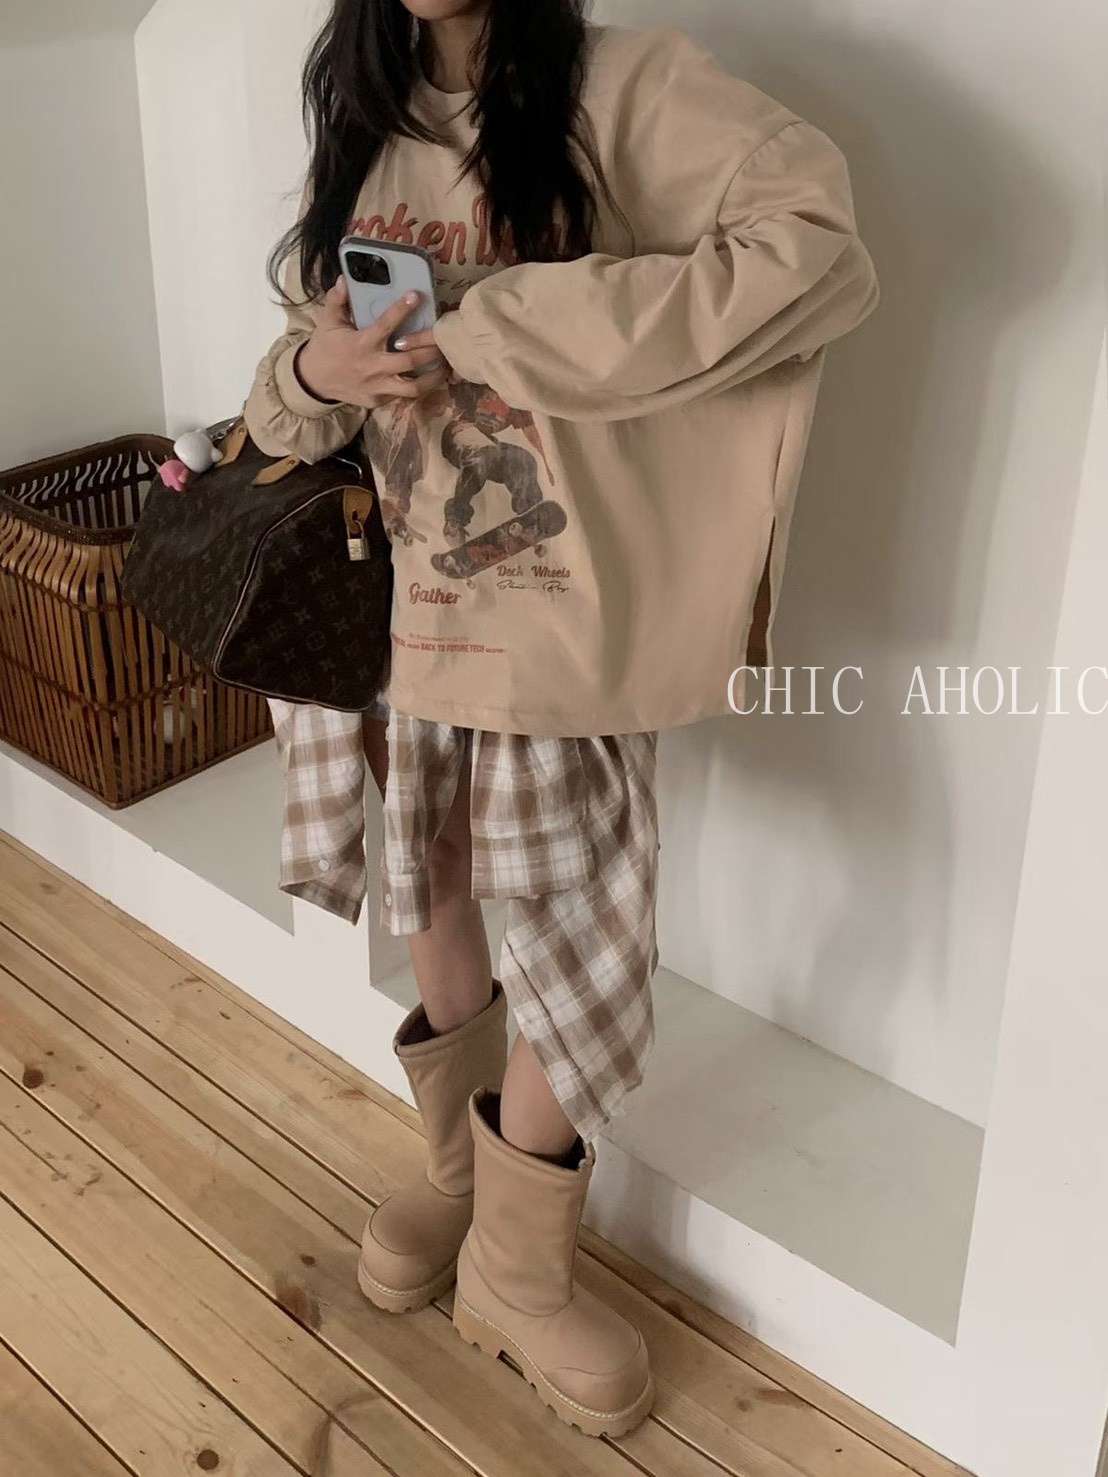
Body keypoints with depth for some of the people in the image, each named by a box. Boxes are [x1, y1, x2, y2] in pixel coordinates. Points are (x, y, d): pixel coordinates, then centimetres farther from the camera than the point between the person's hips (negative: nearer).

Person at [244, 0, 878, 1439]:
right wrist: (311, 373, -13)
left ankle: (517, 1264, 26)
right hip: (396, 598, 5)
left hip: (556, 612, -4)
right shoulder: (365, 125, 8)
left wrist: (484, 332, -27)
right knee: (433, 902, 16)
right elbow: (295, 394, 13)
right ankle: (458, 1165, 41)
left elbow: (817, 255, -29)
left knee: (572, 939, 2)